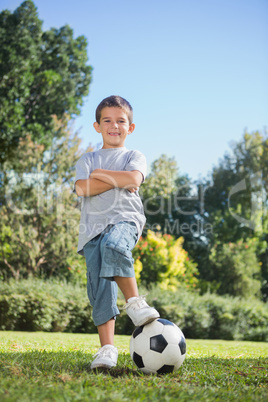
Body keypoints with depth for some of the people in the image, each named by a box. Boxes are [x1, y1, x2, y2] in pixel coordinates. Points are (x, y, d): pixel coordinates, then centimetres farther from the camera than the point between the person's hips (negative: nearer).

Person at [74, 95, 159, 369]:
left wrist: (99, 174, 1)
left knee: (113, 245, -39)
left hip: (125, 218, -2)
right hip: (93, 224, 3)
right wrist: (118, 180, -3)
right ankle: (107, 347, -4)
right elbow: (83, 188, -1)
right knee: (99, 287, -7)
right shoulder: (88, 159, 20)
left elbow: (134, 179, -8)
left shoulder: (134, 156, 17)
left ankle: (134, 301, -28)